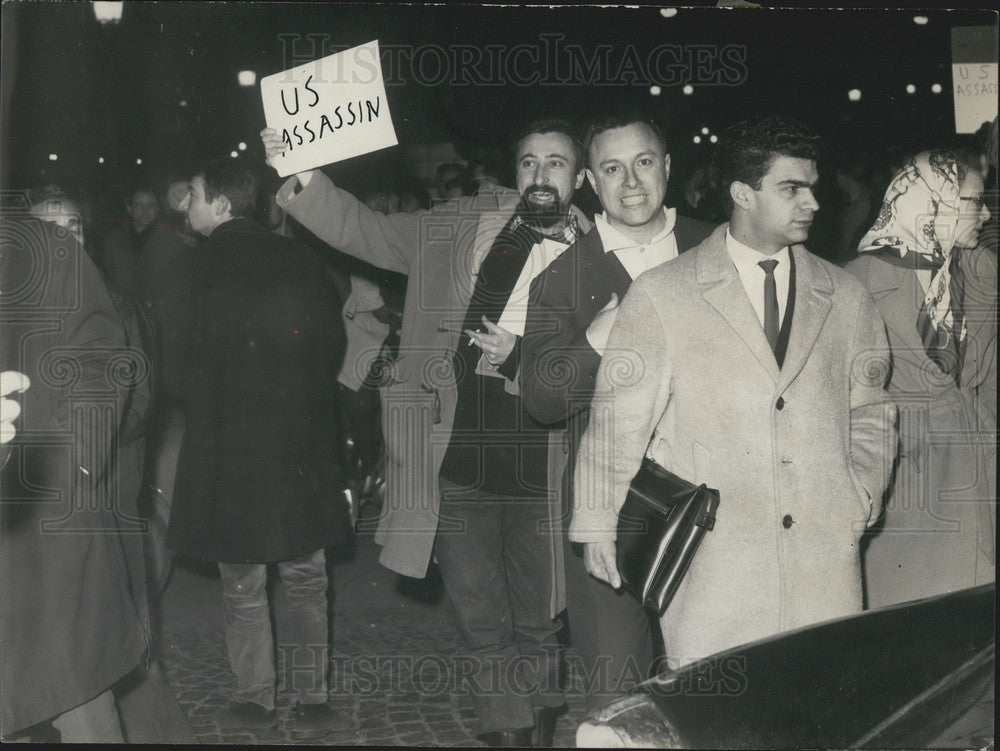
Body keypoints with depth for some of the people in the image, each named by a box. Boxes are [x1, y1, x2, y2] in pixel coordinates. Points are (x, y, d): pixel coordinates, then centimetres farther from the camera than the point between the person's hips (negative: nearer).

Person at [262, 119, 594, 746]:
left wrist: (521, 358, -16)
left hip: (540, 469, -2)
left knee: (537, 628, 13)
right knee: (484, 627, 15)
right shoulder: (461, 225, 6)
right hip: (456, 458, 2)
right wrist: (302, 178, -4)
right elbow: (366, 231, 8)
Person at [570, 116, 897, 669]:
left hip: (827, 556, 3)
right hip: (711, 563, -3)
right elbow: (617, 418, 1)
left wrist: (863, 496, 5)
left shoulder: (845, 297, 13)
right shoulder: (661, 296, 1)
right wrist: (597, 524, 0)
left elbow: (869, 416, 20)